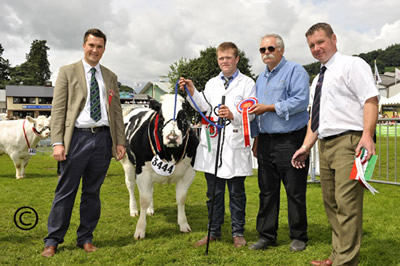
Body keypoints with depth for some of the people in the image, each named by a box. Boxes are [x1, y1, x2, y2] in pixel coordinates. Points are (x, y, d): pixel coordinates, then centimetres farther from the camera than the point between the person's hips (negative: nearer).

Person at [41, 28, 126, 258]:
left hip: (103, 138, 3)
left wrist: (121, 141, 6)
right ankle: (53, 241, 14)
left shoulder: (110, 77, 15)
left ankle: (86, 239, 21)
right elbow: (58, 109, -1)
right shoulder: (68, 72, 5)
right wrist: (57, 142, -10)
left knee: (93, 192, 10)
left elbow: (117, 111, 14)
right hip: (77, 138, -3)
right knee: (66, 192, 1)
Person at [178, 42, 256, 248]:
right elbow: (204, 107, 2)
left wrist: (233, 115, -23)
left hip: (235, 144, -3)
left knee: (236, 192, 5)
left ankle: (238, 233, 18)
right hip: (212, 144, 4)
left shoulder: (247, 83, 5)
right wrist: (192, 92, -11)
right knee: (214, 191, 10)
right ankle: (214, 232, 22)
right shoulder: (211, 84, 17)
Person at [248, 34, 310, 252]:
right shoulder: (261, 78, 20)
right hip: (266, 140, 7)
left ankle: (298, 237, 14)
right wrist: (256, 139, 20)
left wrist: (269, 107, -16)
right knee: (267, 191, 9)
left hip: (290, 140, -6)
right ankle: (266, 236, 17)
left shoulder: (295, 71, -3)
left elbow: (301, 101, -17)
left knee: (295, 191, 1)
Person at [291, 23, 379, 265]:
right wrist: (306, 147, 14)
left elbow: (371, 99, -14)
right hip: (325, 144, 9)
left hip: (348, 142, -9)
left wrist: (367, 134, -26)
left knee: (347, 204, -11)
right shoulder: (318, 79, 22)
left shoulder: (352, 65, -2)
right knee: (331, 203, 12)